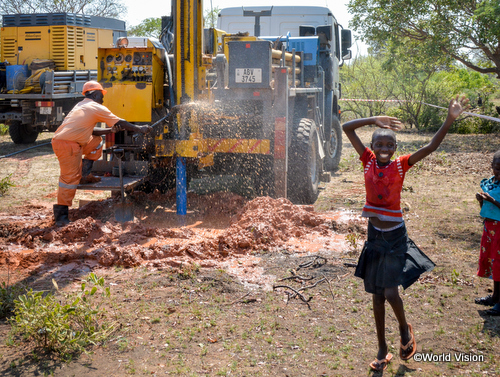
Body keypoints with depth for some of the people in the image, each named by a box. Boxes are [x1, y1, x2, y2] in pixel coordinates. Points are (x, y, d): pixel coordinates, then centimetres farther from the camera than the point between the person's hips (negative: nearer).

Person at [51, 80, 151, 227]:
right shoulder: (96, 108, -3)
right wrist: (139, 129, 12)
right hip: (67, 145, -9)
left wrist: (110, 130, 15)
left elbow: (89, 130, 25)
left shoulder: (81, 106, 24)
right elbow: (120, 123, 1)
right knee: (69, 179, -8)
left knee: (96, 142, 22)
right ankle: (61, 216, -7)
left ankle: (84, 175, 18)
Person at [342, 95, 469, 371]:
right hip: (374, 235, 3)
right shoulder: (368, 161, -1)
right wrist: (375, 120, -8)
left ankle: (405, 330, 22)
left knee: (390, 293, -11)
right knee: (377, 297, 10)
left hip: (395, 237, -3)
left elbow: (430, 147, -17)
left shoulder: (400, 165, -7)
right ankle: (382, 351, 22)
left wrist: (449, 120, -25)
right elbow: (347, 128, -2)